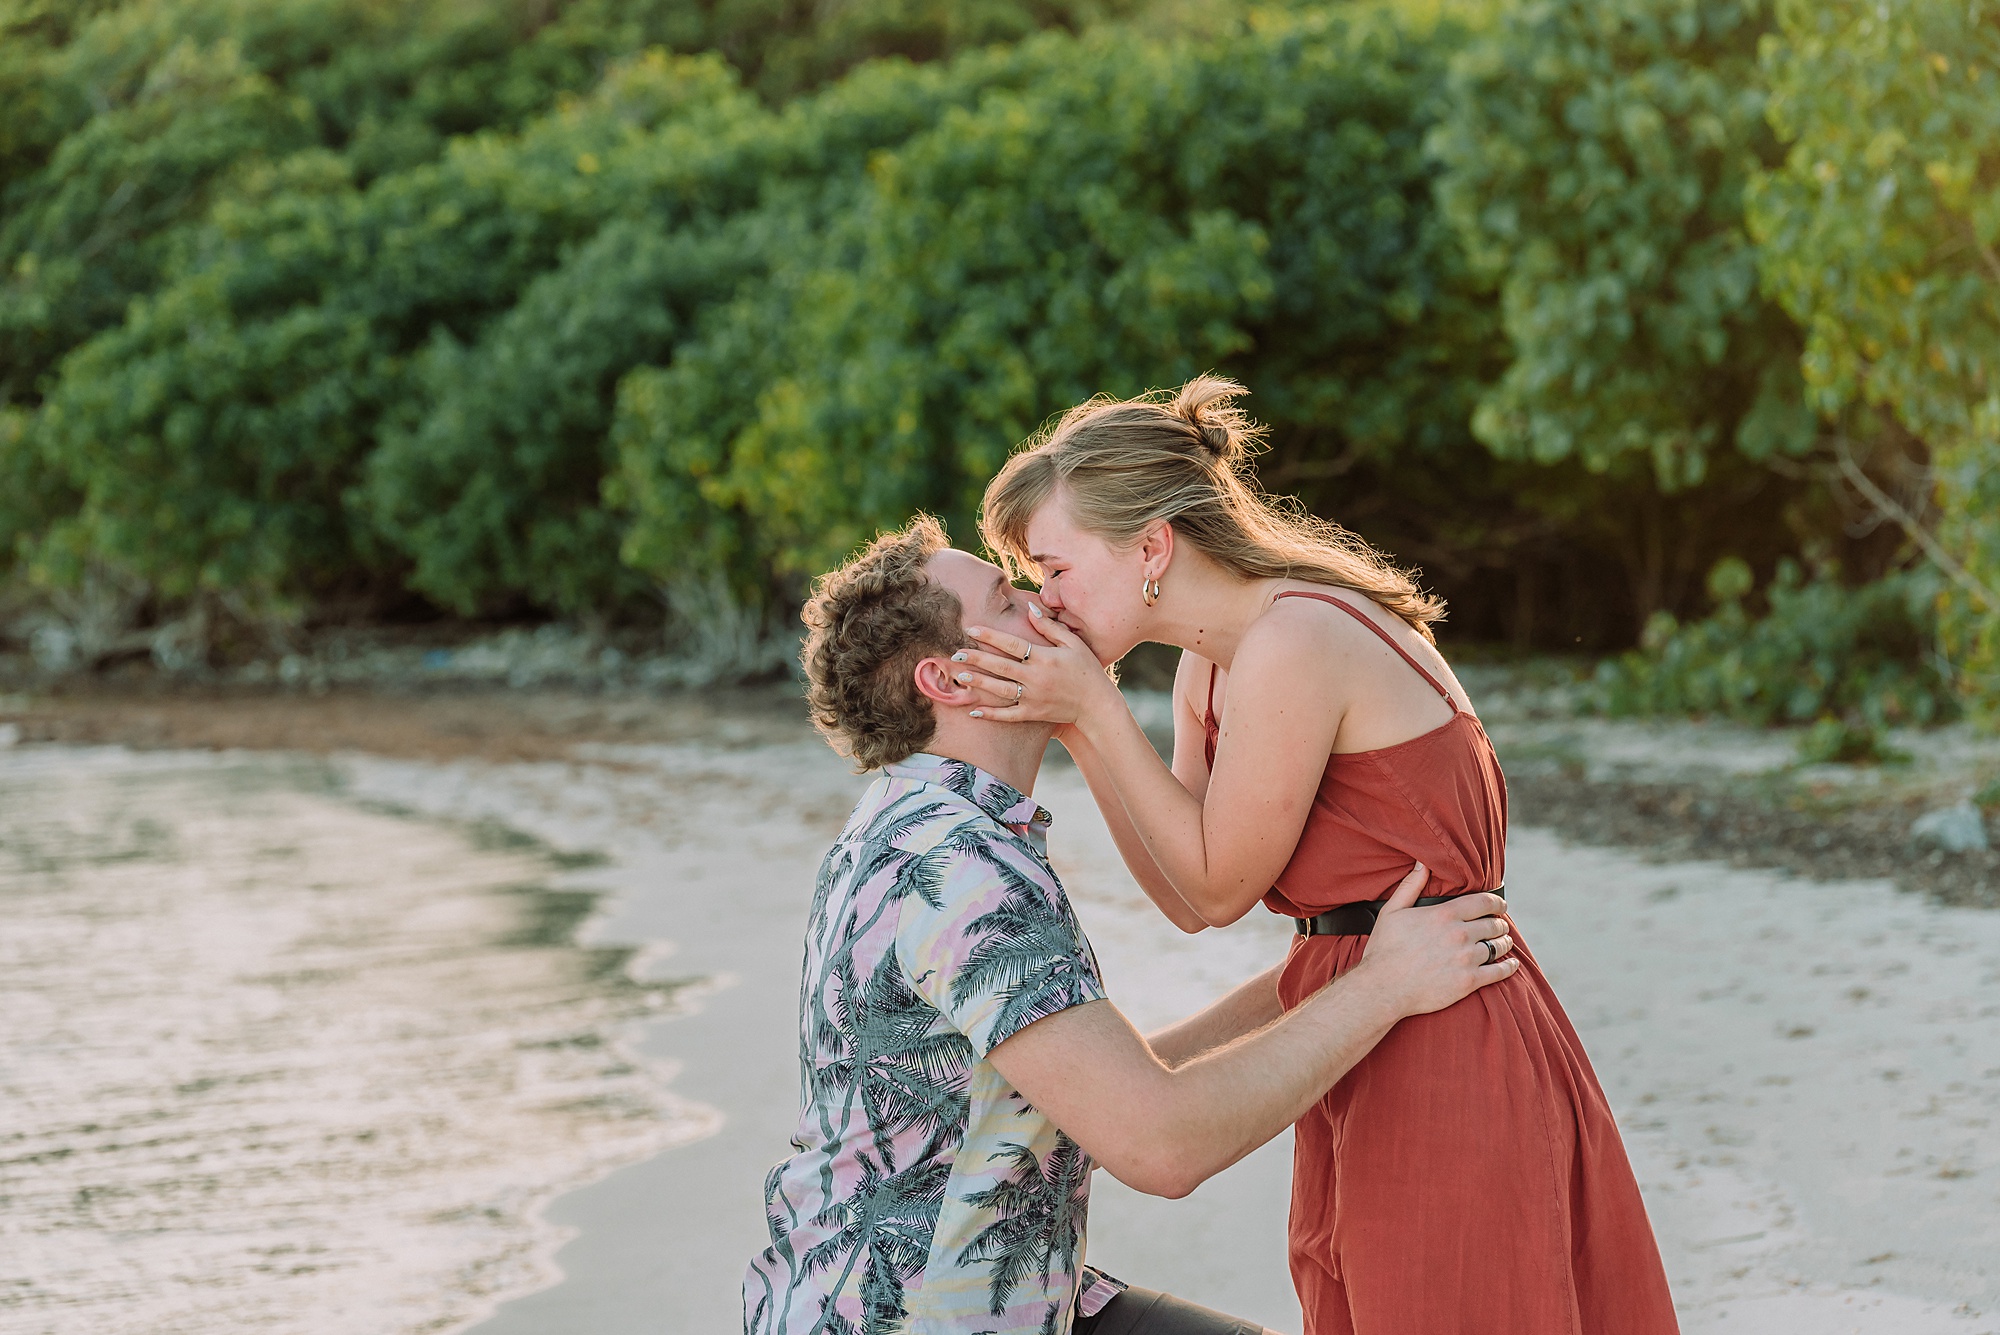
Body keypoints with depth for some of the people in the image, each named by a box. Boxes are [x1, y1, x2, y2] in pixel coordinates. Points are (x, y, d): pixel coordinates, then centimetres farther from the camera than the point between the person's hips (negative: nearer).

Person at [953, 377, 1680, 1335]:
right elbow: (1190, 901, 9)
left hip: (1441, 1066, -9)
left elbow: (1221, 884, -13)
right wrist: (1074, 727, 1)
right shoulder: (1212, 667, 9)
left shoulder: (1294, 646, -20)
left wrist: (1094, 708, -11)